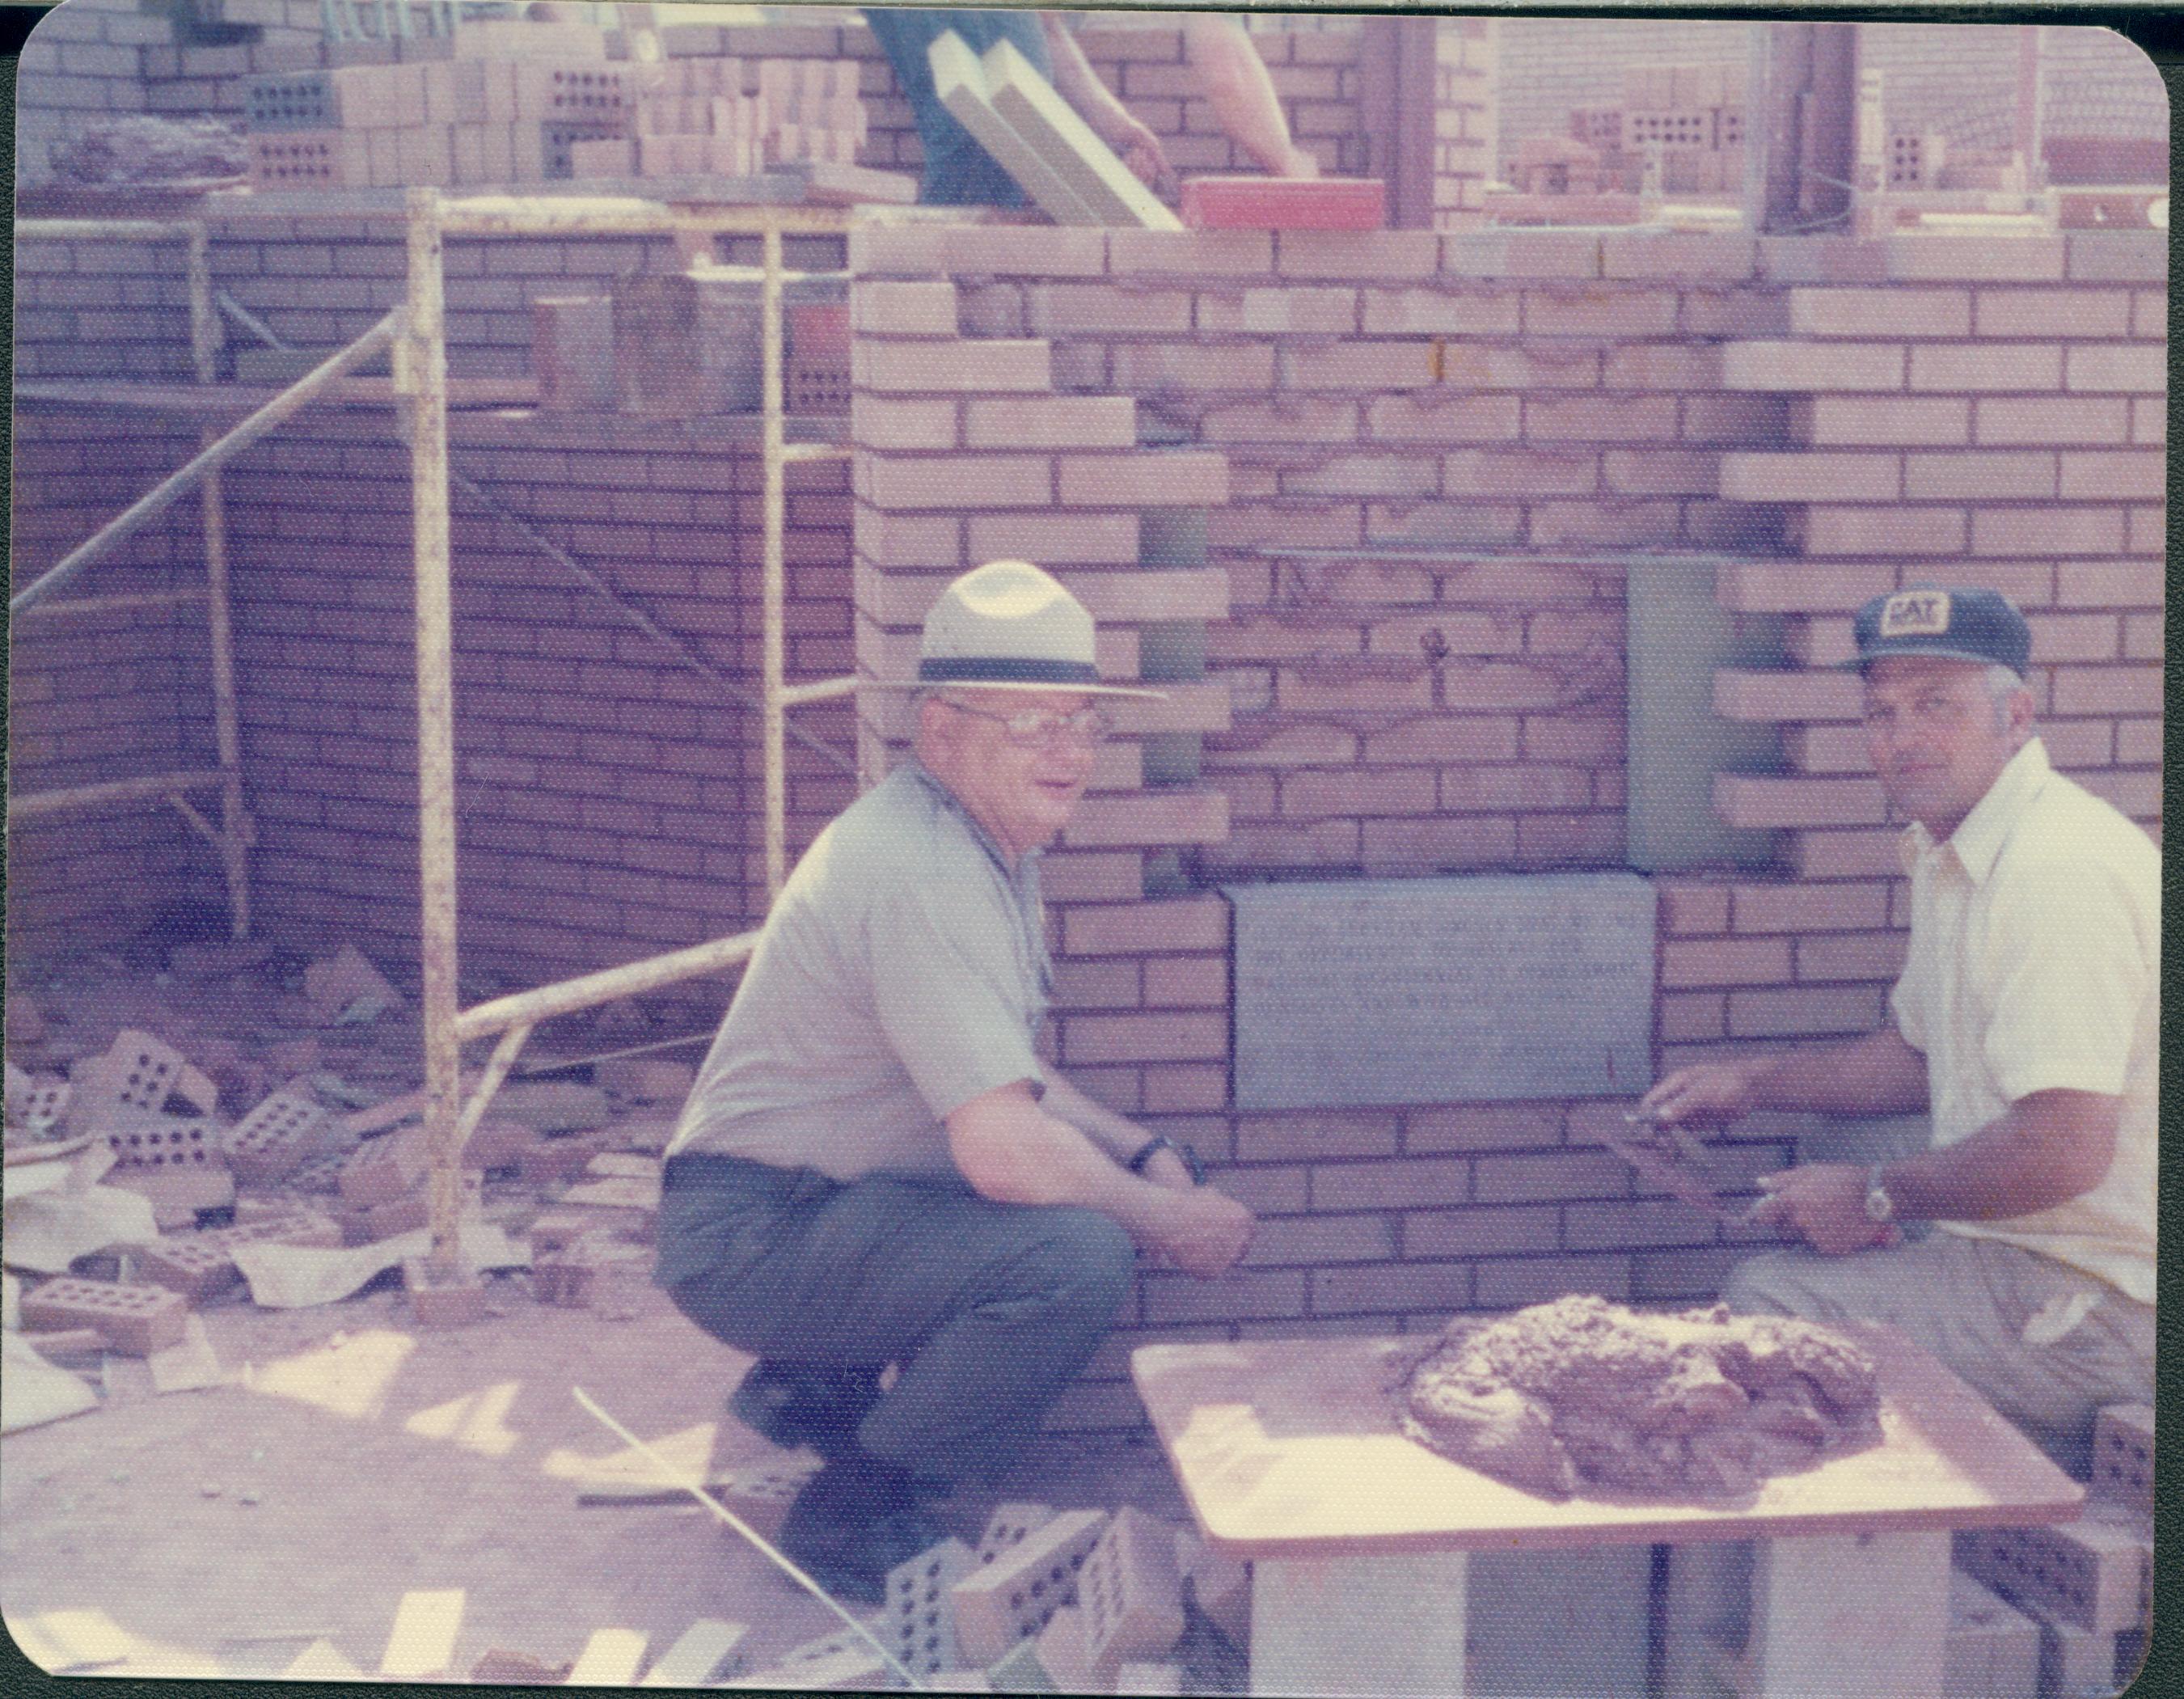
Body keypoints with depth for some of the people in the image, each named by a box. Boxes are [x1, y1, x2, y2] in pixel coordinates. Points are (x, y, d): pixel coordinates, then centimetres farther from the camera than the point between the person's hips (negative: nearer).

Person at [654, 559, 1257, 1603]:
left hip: (820, 1200, 10)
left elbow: (1001, 1080, 18)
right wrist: (1169, 1221, -14)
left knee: (1113, 1182, 16)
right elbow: (1002, 1148, -29)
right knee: (1077, 1251, -27)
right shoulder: (922, 879, -24)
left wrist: (1146, 1154, 4)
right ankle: (856, 1517, -9)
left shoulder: (992, 842, 9)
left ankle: (821, 1382, 17)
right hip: (754, 1237, -10)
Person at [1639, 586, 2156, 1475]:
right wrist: (1752, 1081, 17)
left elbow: (2064, 1150, -29)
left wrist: (1878, 1196, -15)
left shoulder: (2059, 870, -23)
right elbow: (1924, 1054, 26)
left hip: (2102, 1303, -10)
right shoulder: (1953, 850, 11)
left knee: (1767, 1304, -13)